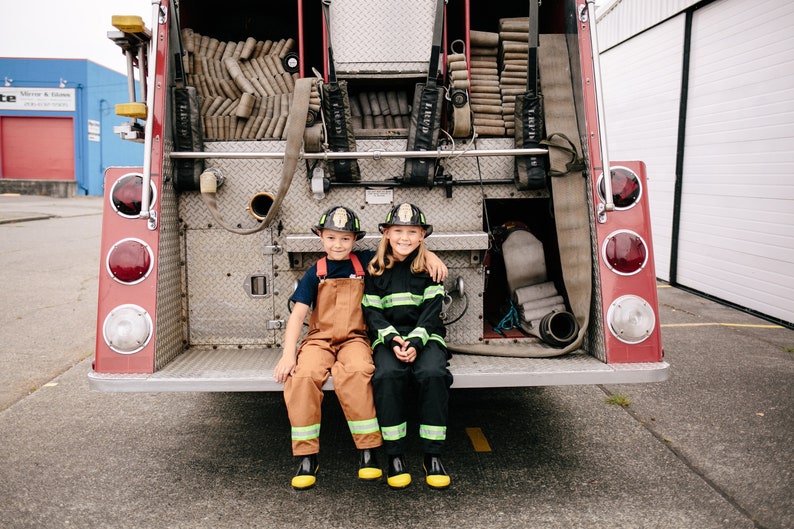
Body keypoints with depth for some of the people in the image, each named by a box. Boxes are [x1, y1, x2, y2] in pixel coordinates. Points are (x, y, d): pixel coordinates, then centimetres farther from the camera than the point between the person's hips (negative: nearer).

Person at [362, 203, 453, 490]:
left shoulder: (429, 268, 8)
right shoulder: (375, 271, 9)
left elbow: (432, 310, -1)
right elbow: (371, 312, 5)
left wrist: (415, 342, -17)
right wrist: (392, 339, -13)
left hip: (425, 335, 0)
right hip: (388, 337, 0)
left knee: (433, 373, -31)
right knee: (386, 375, -32)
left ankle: (432, 455, -18)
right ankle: (395, 455, -20)